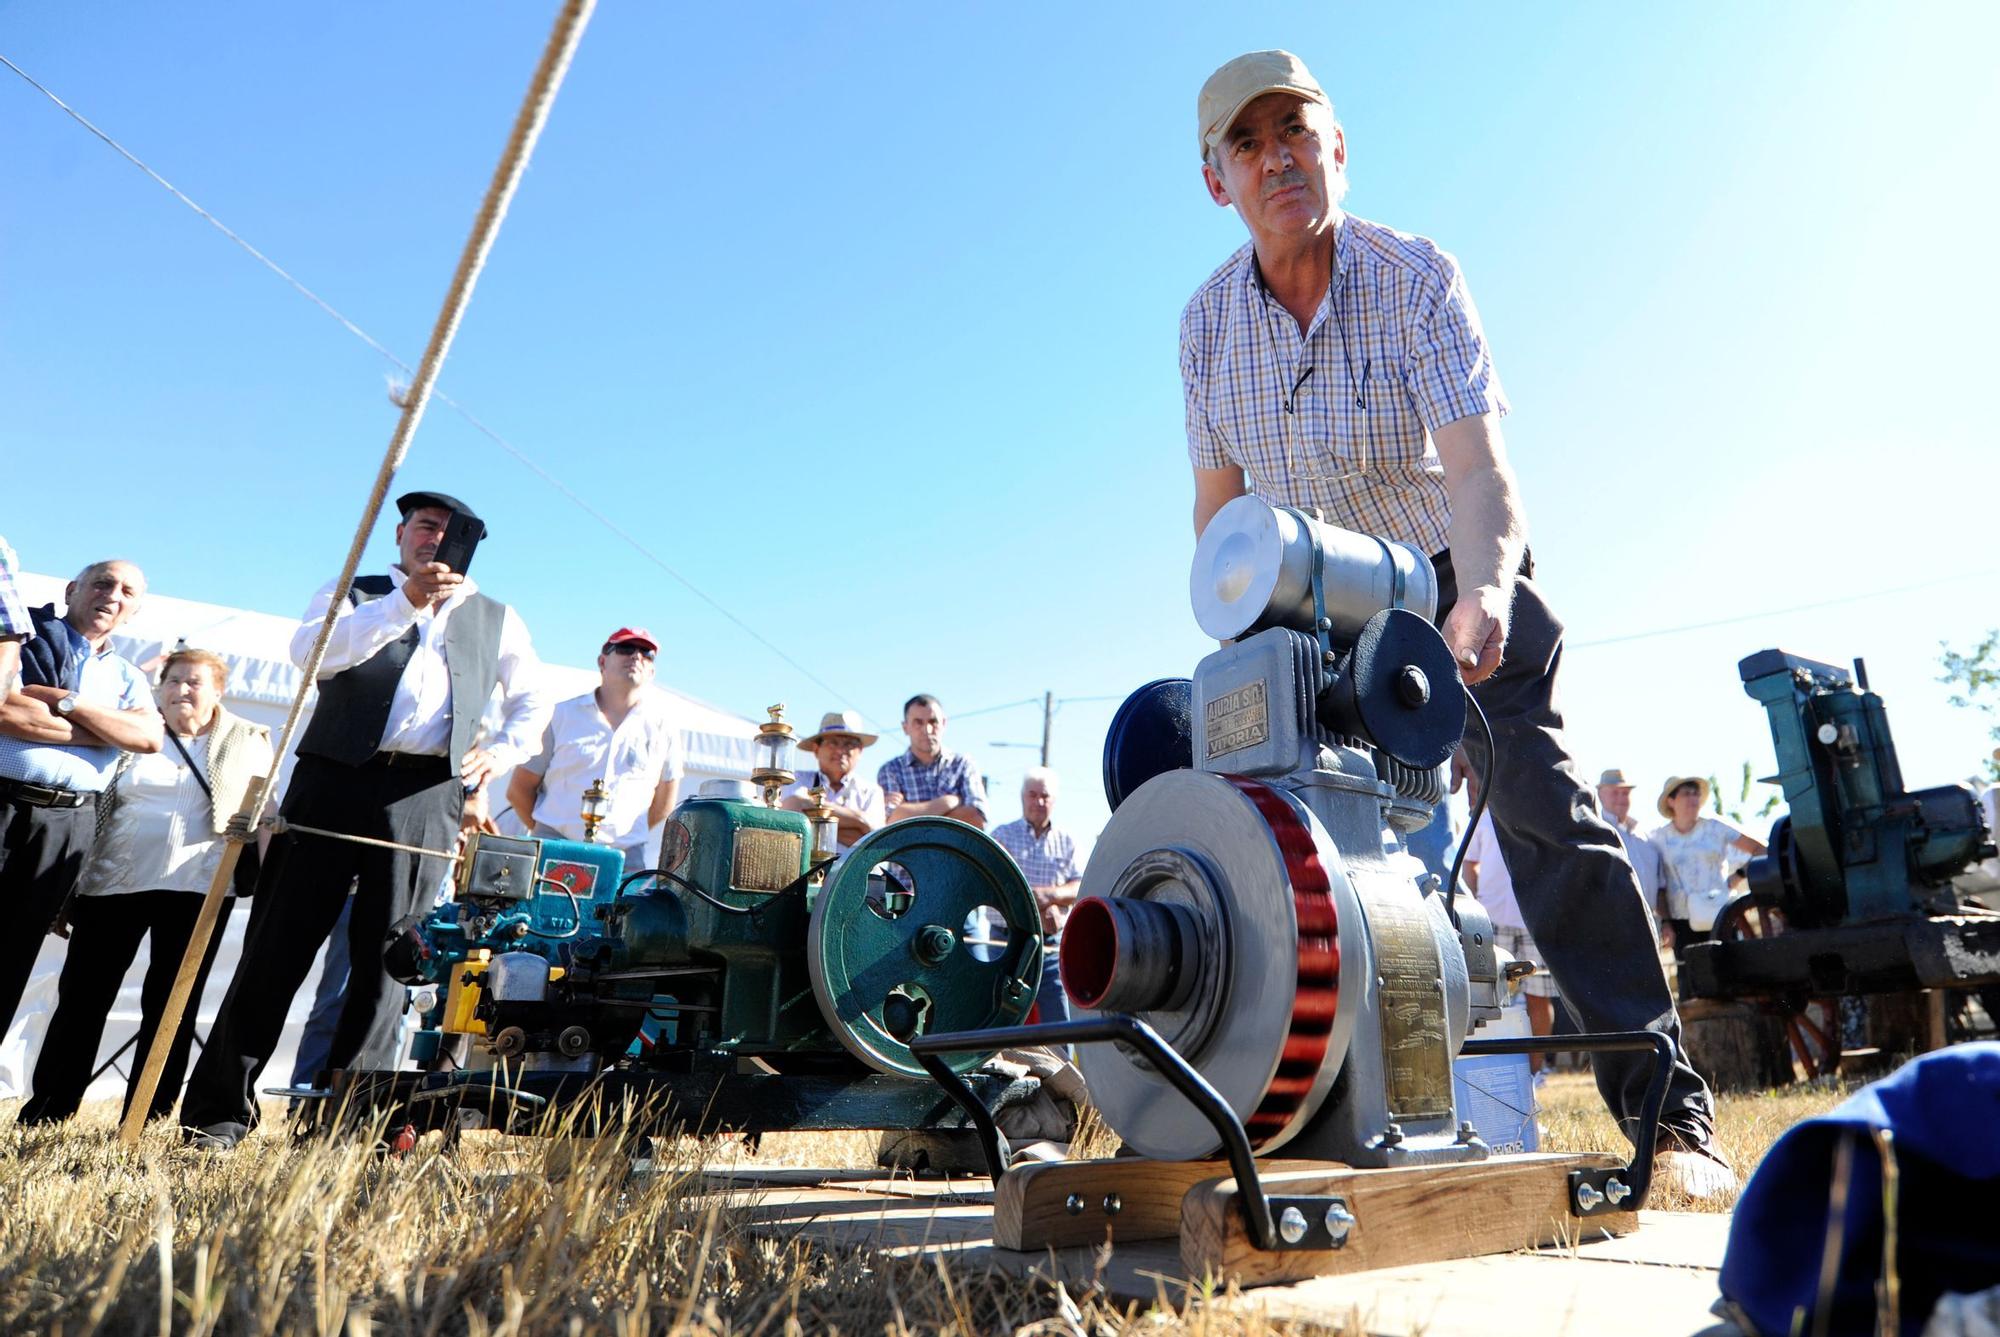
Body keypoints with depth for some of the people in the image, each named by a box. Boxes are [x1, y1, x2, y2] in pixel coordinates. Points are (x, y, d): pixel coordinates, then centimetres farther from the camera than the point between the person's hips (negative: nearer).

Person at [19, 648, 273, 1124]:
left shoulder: (247, 742, 8)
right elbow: (89, 808, 12)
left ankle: (145, 1125, 10)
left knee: (171, 1007, 3)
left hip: (197, 889, -1)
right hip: (113, 884, 2)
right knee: (81, 999, 6)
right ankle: (43, 1117, 17)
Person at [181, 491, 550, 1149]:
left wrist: (502, 752, 6)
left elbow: (533, 700, 26)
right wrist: (406, 603, -19)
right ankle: (221, 1108, 10)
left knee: (386, 956, -2)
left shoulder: (496, 619, 19)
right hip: (336, 780, -1)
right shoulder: (352, 593, 13)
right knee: (279, 944, 0)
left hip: (426, 794, 1)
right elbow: (311, 651, -7)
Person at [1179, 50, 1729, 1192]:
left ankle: (1668, 1107, -11)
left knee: (1546, 813, -18)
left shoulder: (1417, 277, -15)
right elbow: (1219, 499, 4)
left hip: (1459, 587, -3)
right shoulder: (1208, 321, -3)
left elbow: (1477, 465, -27)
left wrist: (1483, 595, -46)